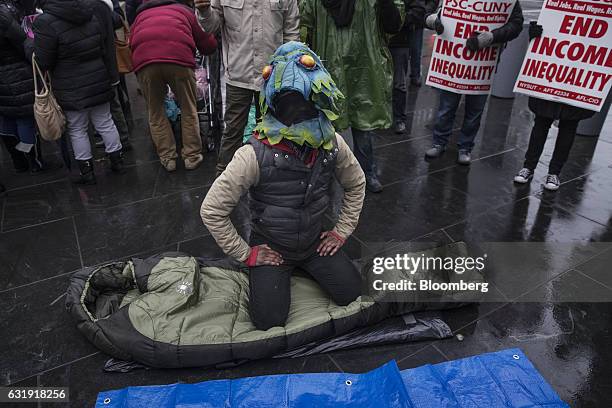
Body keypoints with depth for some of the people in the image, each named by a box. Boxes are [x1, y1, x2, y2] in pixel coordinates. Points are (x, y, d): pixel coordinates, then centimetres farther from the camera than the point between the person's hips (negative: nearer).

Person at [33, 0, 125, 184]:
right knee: (105, 123, 16)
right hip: (99, 83, 5)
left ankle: (87, 172, 17)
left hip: (71, 89, -4)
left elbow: (43, 62, -13)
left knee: (77, 130, 9)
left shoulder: (46, 23, -19)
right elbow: (107, 46, 4)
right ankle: (117, 160, 25)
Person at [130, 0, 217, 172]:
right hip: (179, 57, -1)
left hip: (144, 61, 2)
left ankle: (167, 158, 21)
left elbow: (132, 44, 27)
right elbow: (209, 45, 25)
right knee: (189, 110, 15)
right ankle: (192, 156, 20)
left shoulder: (141, 15, 34)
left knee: (155, 112, 16)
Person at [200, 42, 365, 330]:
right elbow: (212, 210, -21)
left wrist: (341, 231, 3)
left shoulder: (331, 144, -15)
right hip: (270, 247, -3)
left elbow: (356, 184, 6)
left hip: (314, 241, 4)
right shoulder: (255, 155, -28)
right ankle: (268, 274, 21)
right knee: (269, 320, -12)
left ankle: (303, 266, 25)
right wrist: (245, 254, -14)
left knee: (349, 292, -3)